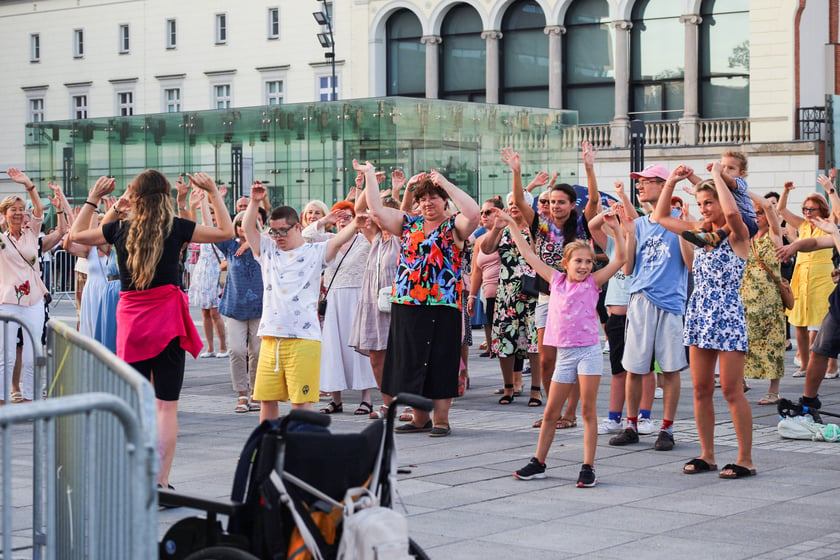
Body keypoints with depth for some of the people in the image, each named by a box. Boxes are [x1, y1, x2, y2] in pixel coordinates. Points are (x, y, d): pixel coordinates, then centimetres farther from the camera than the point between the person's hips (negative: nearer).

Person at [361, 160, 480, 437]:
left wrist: (446, 184, -18)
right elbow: (377, 210, 9)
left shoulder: (454, 227, 0)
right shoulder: (408, 224, 13)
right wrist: (370, 175, 6)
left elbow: (473, 213, -20)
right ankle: (420, 417, 20)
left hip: (443, 307, -5)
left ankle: (441, 419, 8)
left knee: (440, 363, 0)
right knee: (411, 363, 9)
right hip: (407, 307, 5)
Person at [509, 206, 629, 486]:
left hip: (588, 351, -3)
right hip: (564, 354, 3)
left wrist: (615, 229, -15)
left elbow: (620, 258, -6)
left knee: (588, 411, -2)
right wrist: (511, 224, 13)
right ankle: (538, 463, 18)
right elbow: (529, 254, 12)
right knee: (550, 413, 8)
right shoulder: (556, 280, 8)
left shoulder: (593, 282, 1)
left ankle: (588, 467, 3)